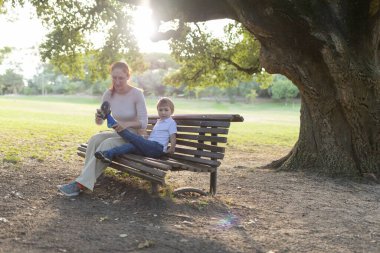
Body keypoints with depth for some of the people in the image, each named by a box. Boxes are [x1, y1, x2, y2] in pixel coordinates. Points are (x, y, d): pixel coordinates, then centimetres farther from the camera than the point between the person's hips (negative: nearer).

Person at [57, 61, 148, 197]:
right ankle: (85, 178, -27)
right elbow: (99, 122, -2)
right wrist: (98, 117, -26)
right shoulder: (109, 94, -4)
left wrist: (128, 124, -35)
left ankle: (81, 183, -31)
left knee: (107, 144, -32)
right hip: (116, 134, 5)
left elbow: (144, 123, -16)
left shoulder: (137, 94, -16)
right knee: (94, 139, -26)